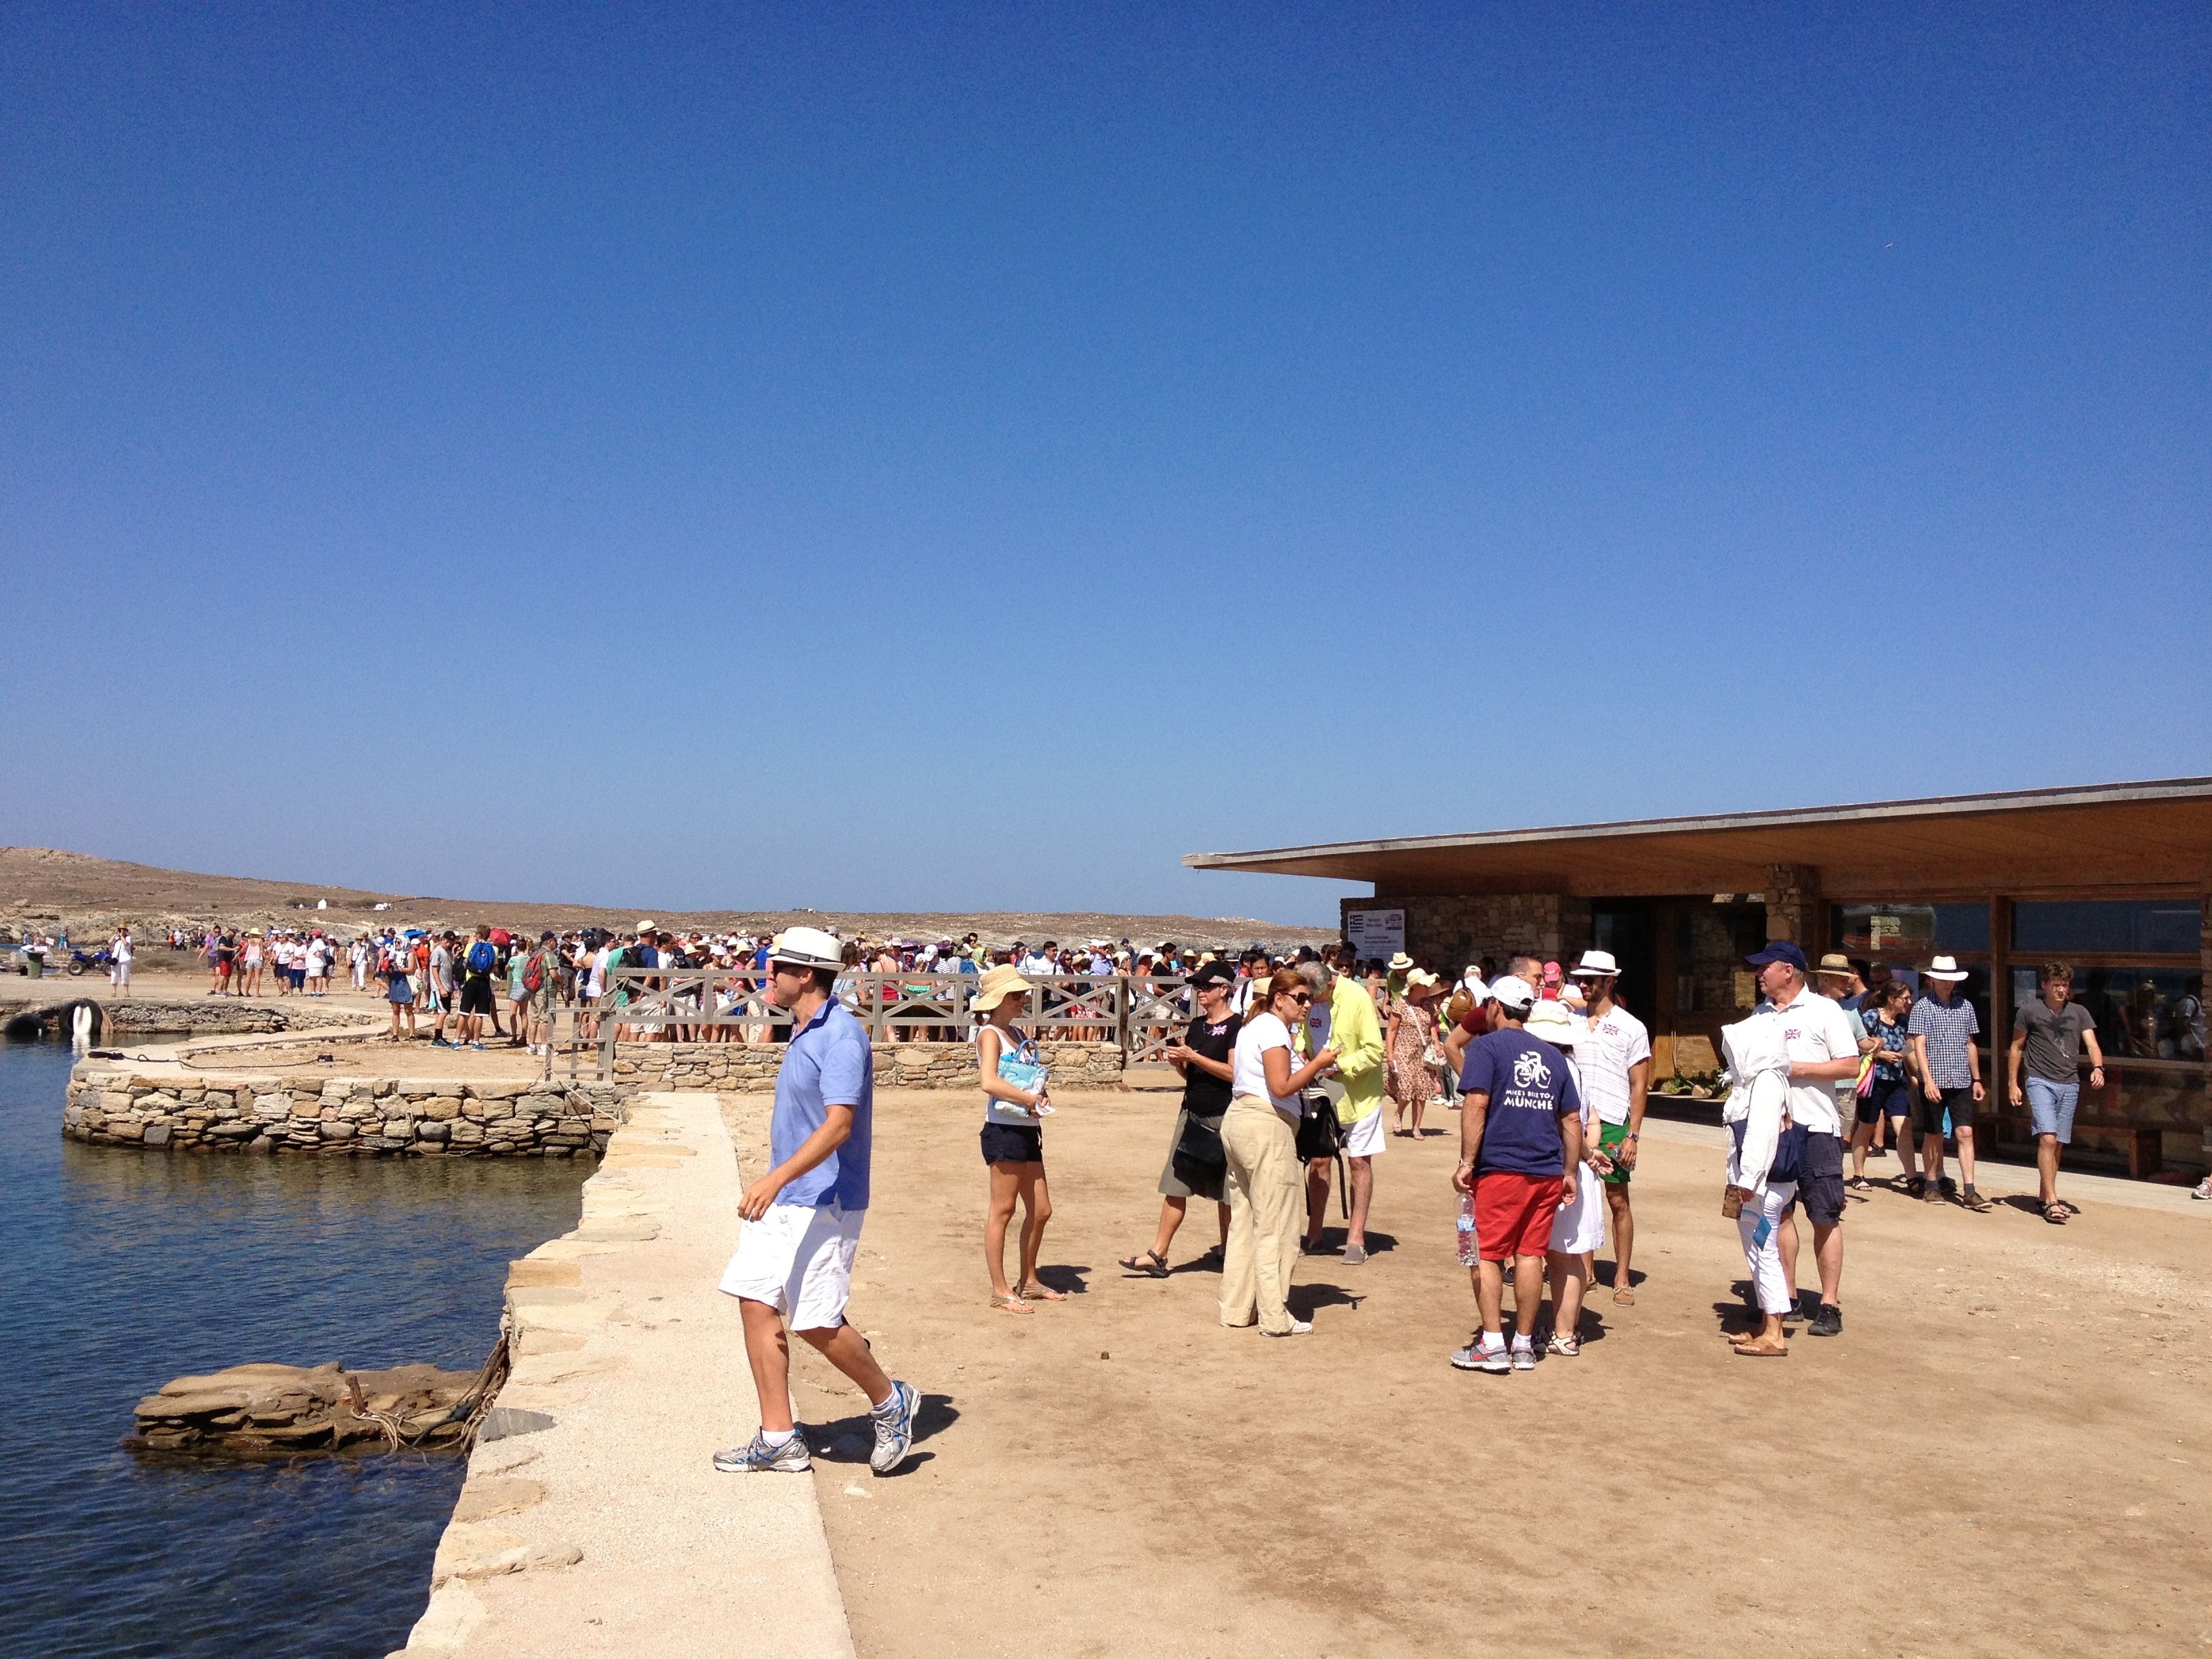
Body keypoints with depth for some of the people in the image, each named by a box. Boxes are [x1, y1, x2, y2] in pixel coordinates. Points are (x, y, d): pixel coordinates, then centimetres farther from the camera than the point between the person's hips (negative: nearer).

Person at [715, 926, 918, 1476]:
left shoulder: (841, 1036, -18)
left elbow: (839, 1124, -27)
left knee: (816, 1324, -6)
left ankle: (891, 1403, 17)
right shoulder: (803, 1034, 14)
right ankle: (779, 1440, 13)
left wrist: (777, 1178, -35)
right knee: (756, 1303, 5)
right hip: (781, 1203, 10)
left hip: (823, 1204, -10)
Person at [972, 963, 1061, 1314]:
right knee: (1002, 1209, -3)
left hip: (1027, 1130, 9)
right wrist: (1030, 1098, -19)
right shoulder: (990, 1034, -8)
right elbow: (989, 1082, -24)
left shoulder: (1018, 1034, 17)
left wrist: (1043, 1094, 4)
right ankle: (1000, 1290, 4)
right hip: (1004, 1130, -9)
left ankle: (1029, 1281, 27)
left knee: (1040, 1210, 13)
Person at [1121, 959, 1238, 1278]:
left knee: (1225, 1191, 5)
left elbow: (1234, 1072, -17)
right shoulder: (1197, 1025, 14)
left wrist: (1193, 1057, -17)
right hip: (1192, 1112, 7)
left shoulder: (1236, 1026, -9)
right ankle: (1157, 1255, 2)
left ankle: (1228, 1248, 20)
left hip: (1222, 1117, -7)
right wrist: (1179, 1063, -1)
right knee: (1176, 1186, 3)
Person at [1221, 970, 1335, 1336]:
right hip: (1266, 1127, -10)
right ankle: (1275, 1317, 2)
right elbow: (1281, 1086, -19)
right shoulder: (1273, 1028, -11)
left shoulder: (1252, 1025, 19)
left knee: (1243, 1221, 14)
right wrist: (1317, 1064, -8)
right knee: (1274, 1227, -3)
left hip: (1237, 1118, 10)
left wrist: (1308, 1074, 16)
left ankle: (1236, 1309, 19)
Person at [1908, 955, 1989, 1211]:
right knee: (1933, 1135, 5)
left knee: (1966, 1133, -5)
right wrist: (1928, 1079, -18)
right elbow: (1919, 1046, -8)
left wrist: (1976, 1079, 15)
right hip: (1934, 1081, -3)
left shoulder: (1965, 1006, 11)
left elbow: (1970, 1045, 18)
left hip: (1961, 1082, 3)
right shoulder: (1923, 1007, -2)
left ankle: (1969, 1192, -6)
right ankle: (1933, 1187, 16)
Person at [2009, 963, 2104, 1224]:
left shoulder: (2079, 1013, 11)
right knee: (2048, 1139, -16)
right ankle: (2051, 1202, -18)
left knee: (2057, 1143, 9)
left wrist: (2097, 1068, -19)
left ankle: (2044, 1195, 21)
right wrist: (2013, 1084, 4)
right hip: (2040, 1082, -4)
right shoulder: (2029, 1011, 2)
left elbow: (2092, 1045, 2)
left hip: (2070, 1085, 4)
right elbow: (2016, 1048, 8)